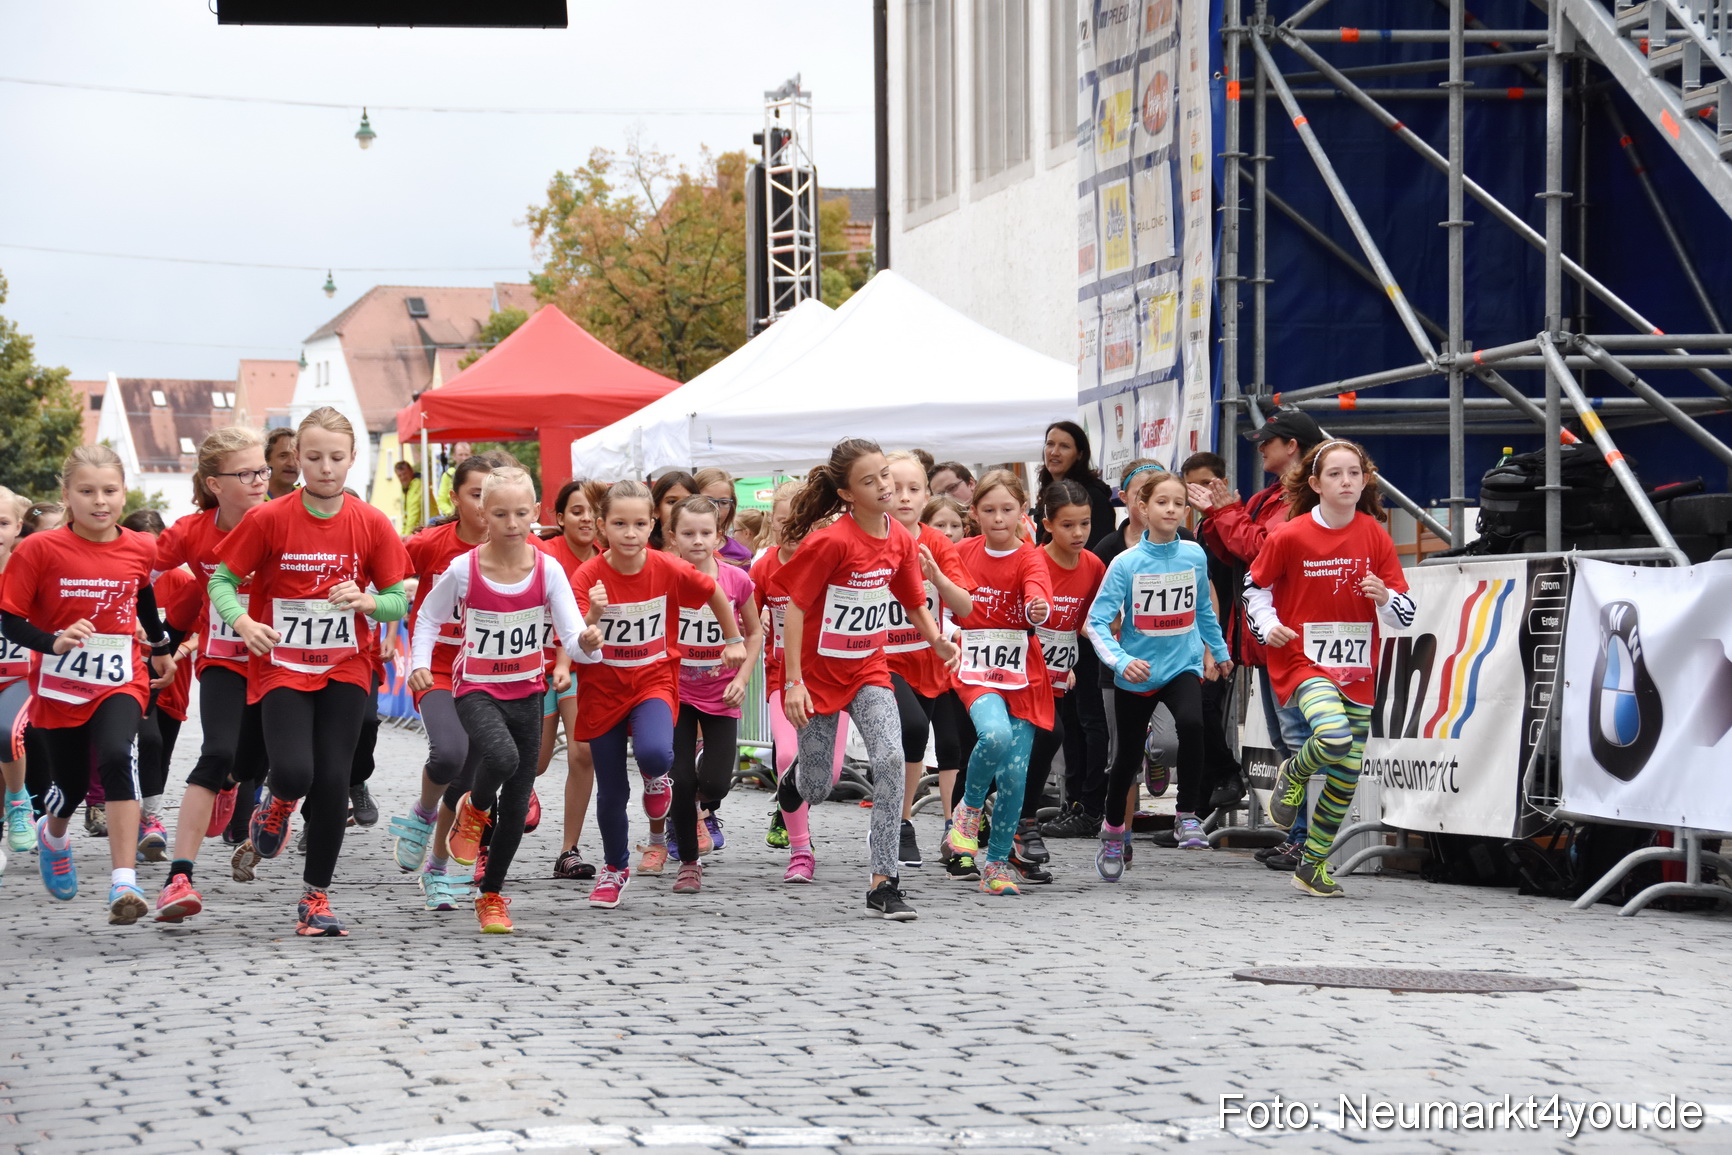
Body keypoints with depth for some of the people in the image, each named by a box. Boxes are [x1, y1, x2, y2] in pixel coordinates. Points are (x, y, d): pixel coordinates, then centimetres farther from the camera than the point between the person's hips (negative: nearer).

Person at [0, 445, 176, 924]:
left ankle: (125, 882, -31)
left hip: (120, 682, 0)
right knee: (71, 784, 12)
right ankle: (52, 835, 52)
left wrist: (162, 646, 34)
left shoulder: (139, 549, -2)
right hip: (59, 687, 0)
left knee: (116, 758, -26)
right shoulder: (40, 550, -12)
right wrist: (54, 642, -29)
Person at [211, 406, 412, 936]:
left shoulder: (372, 524, -3)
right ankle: (279, 800, 19)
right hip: (282, 666, -2)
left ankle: (316, 897, 12)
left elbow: (400, 601, 3)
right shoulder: (269, 519, -8)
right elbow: (222, 580, -2)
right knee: (294, 772, -19)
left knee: (333, 780, -2)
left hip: (345, 668, 2)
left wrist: (369, 601, -19)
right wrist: (243, 621, -21)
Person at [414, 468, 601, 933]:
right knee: (502, 756, -34)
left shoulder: (547, 569, -10)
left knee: (517, 806, 5)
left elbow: (572, 638, -14)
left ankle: (491, 896, 25)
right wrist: (420, 663, -11)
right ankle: (474, 810, 1)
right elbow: (429, 617, 5)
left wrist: (585, 643, -37)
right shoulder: (464, 569, -13)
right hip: (476, 689, -3)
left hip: (526, 692, 3)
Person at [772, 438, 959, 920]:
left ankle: (884, 883, -15)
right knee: (818, 787, 7)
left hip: (868, 670, 4)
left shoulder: (900, 542, -3)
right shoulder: (831, 541, -20)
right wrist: (793, 682, -20)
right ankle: (790, 786, 49)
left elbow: (913, 601, 11)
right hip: (818, 673, -4)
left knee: (891, 758, -19)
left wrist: (937, 641, -9)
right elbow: (795, 608, -17)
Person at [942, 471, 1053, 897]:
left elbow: (1038, 595, -27)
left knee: (1014, 774, -1)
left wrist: (1039, 610, -49)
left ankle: (997, 864, 14)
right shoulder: (965, 551, 3)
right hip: (976, 669, 0)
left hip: (1023, 674, 0)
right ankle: (969, 808, -4)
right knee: (995, 735, -31)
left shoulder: (1029, 558, -6)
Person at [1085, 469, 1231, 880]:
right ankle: (1114, 831, 36)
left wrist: (1219, 650, 26)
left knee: (1191, 724, -29)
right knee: (1128, 757, 11)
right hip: (1136, 674, -1)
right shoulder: (1126, 563, -13)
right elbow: (1097, 622, -16)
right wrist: (1121, 661, -31)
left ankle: (1188, 815, -14)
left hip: (1183, 666, 1)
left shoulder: (1194, 556, -3)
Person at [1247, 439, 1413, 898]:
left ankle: (1311, 866, 24)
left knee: (1346, 776, 8)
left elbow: (1405, 615, 3)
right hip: (1303, 659, -4)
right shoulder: (1290, 537, -8)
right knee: (1334, 736, -32)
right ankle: (1293, 774, 2)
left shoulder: (1375, 536, 0)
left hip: (1357, 669, 4)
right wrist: (1267, 627, -9)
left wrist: (1384, 598, -18)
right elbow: (1255, 586, 7)